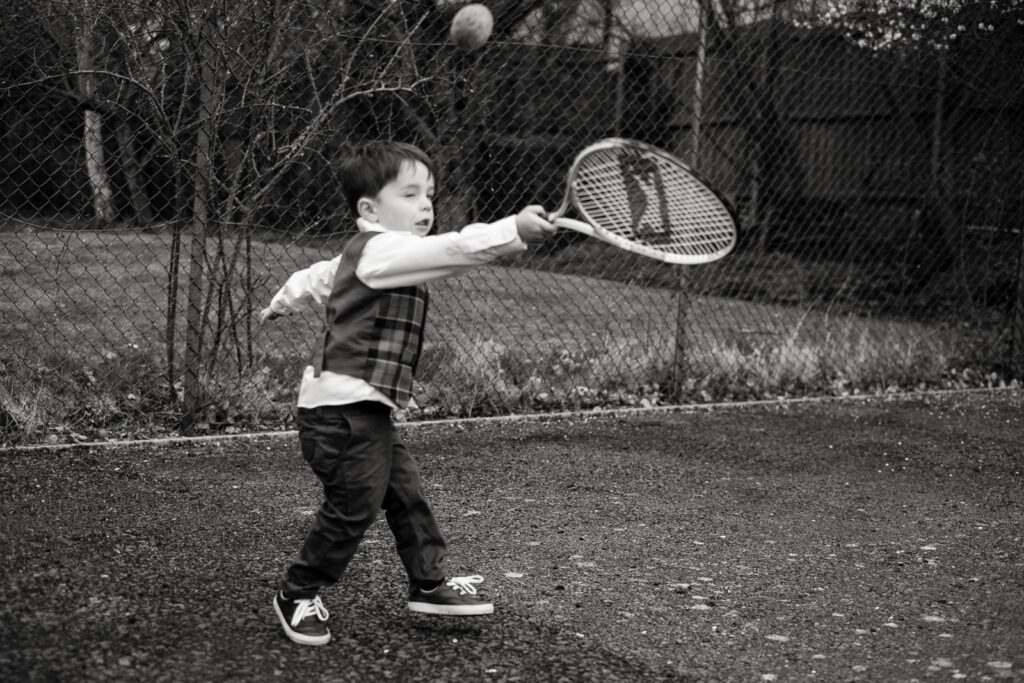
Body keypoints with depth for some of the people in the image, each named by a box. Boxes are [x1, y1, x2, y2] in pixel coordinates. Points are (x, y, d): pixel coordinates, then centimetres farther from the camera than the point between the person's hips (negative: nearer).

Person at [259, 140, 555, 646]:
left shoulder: (356, 257, 15)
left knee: (404, 491, 14)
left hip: (365, 410, 11)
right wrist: (513, 230, -40)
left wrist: (281, 305, 49)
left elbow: (312, 278, 32)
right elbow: (451, 249, -33)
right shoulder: (382, 249, -18)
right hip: (343, 408, -11)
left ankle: (429, 583, 25)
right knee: (354, 505, -5)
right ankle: (298, 595, 12)